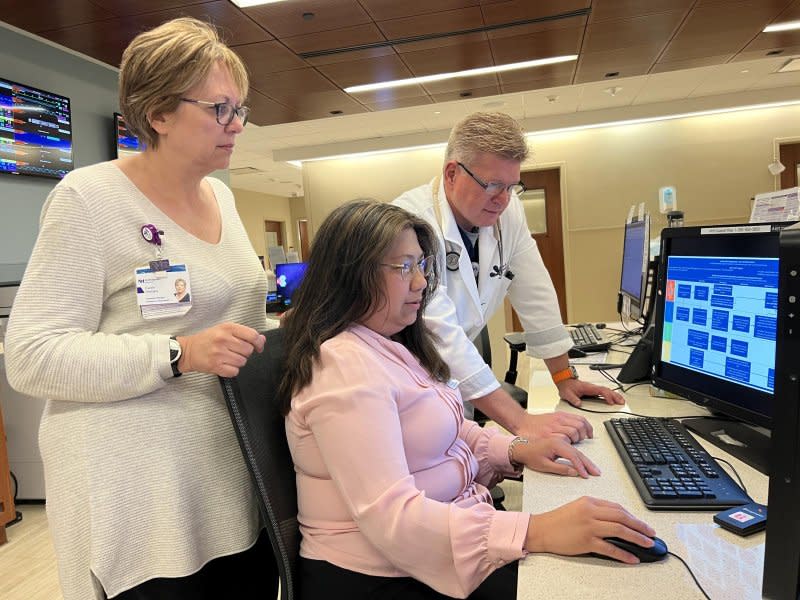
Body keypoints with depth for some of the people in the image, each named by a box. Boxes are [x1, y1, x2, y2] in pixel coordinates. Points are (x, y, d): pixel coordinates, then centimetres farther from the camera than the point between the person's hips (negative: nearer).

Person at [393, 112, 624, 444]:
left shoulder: (507, 211, -4)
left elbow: (535, 294, 3)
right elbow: (439, 334, -33)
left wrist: (565, 377, 4)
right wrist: (521, 422, -36)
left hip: (456, 381, 6)